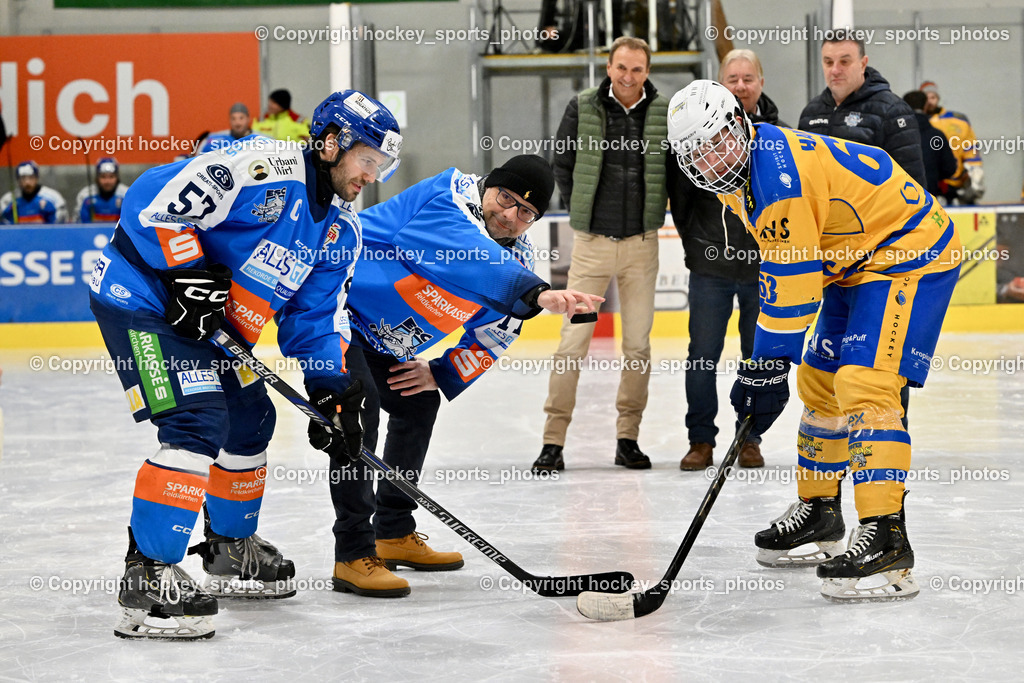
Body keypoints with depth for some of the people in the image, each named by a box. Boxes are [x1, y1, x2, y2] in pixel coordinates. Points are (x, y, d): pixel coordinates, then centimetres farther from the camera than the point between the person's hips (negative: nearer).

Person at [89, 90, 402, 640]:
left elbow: (313, 319, 11)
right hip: (140, 299, -10)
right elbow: (153, 200, -25)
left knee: (250, 419, 17)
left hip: (216, 325, 10)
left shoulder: (340, 229, 7)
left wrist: (332, 389, 0)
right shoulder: (266, 169, -23)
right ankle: (147, 575, -19)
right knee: (198, 421, -21)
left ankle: (230, 552, 36)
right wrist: (189, 275, -26)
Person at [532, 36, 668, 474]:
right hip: (591, 242, -1)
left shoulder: (664, 112, -2)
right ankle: (553, 441, 0)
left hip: (641, 243, 1)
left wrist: (653, 211, 7)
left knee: (638, 344, 5)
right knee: (573, 341, -5)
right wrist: (581, 208, 7)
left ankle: (628, 438, 16)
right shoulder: (582, 109, -2)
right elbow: (561, 165, 9)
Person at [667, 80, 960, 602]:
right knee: (818, 382, 16)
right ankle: (818, 511, 31)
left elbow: (791, 279, -26)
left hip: (911, 253, -11)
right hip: (852, 262, 11)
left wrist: (766, 367, -21)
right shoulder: (744, 169, 5)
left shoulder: (779, 176, -27)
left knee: (862, 384, -22)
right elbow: (779, 271, 17)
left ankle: (887, 540, -26)